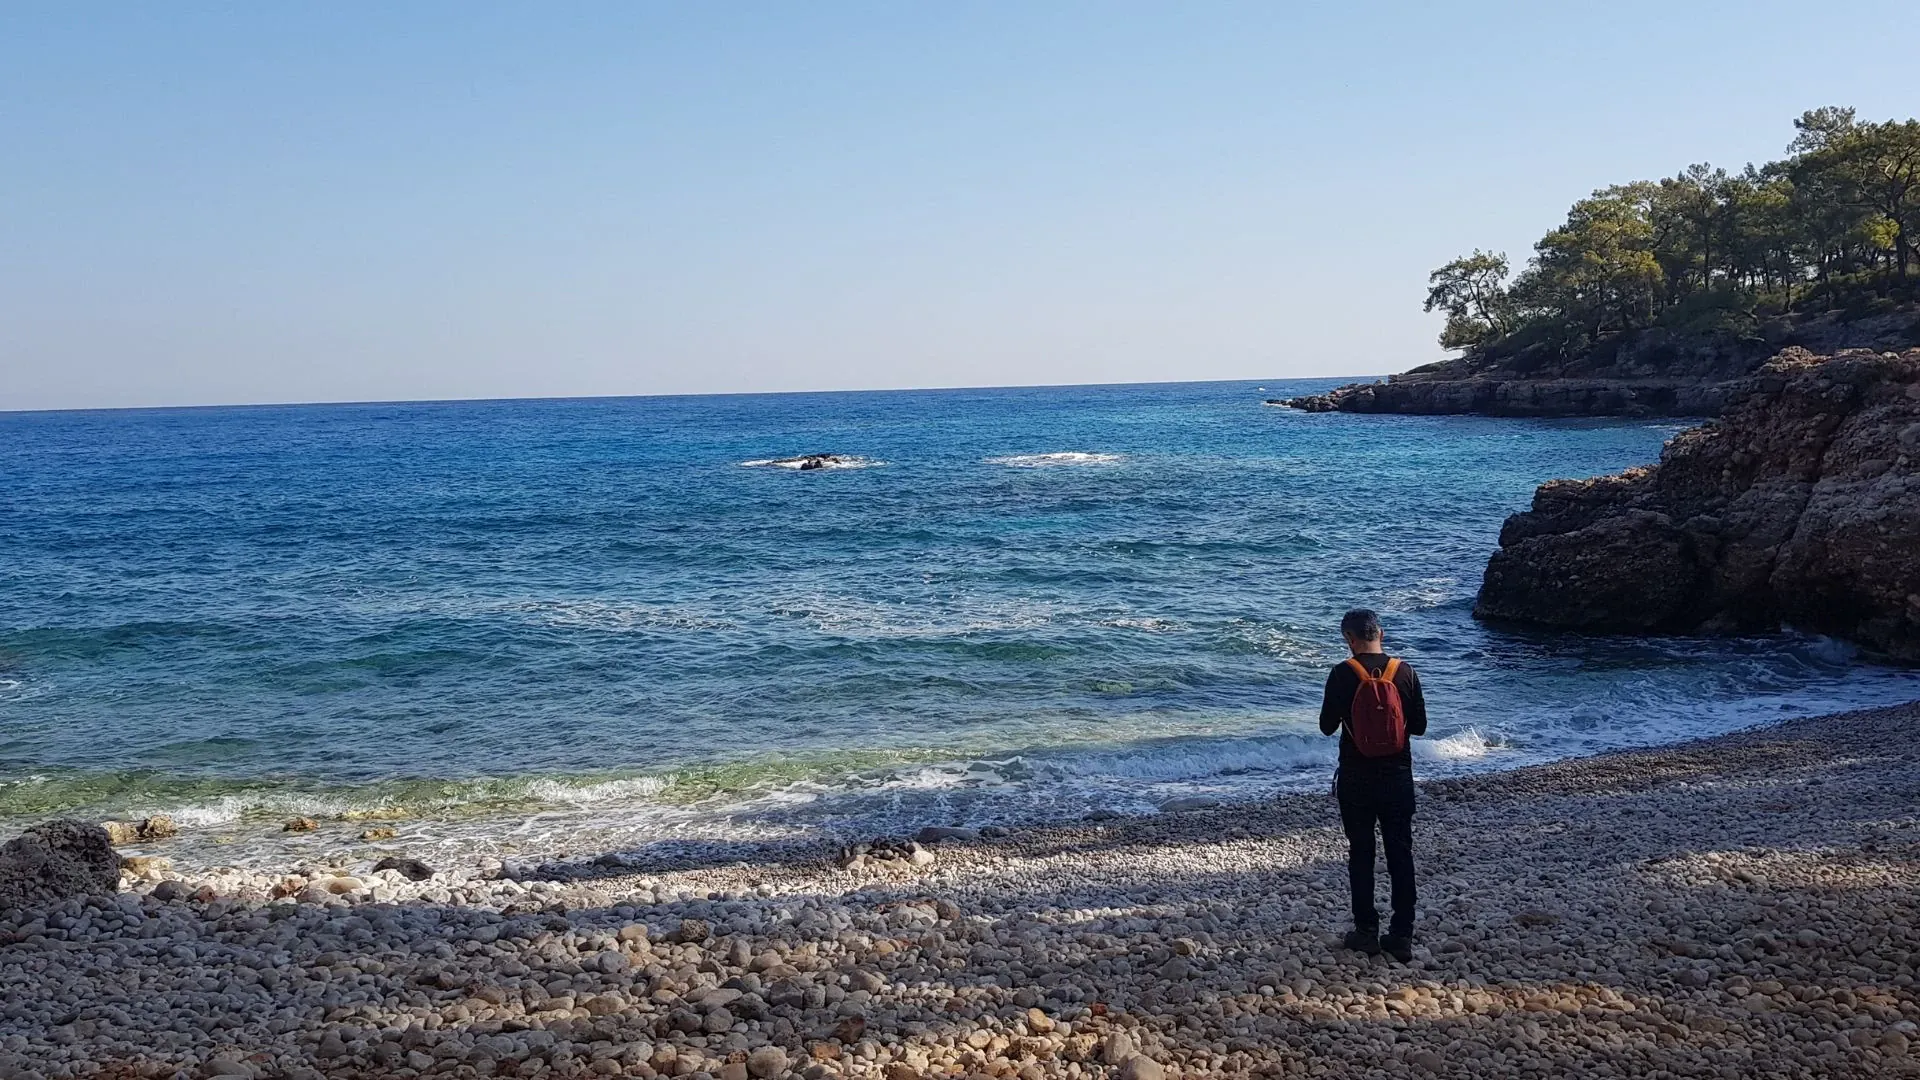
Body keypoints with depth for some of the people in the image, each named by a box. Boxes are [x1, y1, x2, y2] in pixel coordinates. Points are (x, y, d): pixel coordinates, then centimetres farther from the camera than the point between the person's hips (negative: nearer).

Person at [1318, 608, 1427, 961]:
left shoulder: (1343, 674, -12)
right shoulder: (1405, 672, -4)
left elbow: (1327, 726, -6)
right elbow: (1419, 725, 2)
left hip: (1356, 779, -2)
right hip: (1398, 777, 2)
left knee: (1361, 855, 9)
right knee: (1401, 855, 8)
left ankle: (1367, 931, 13)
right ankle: (1402, 935, 10)